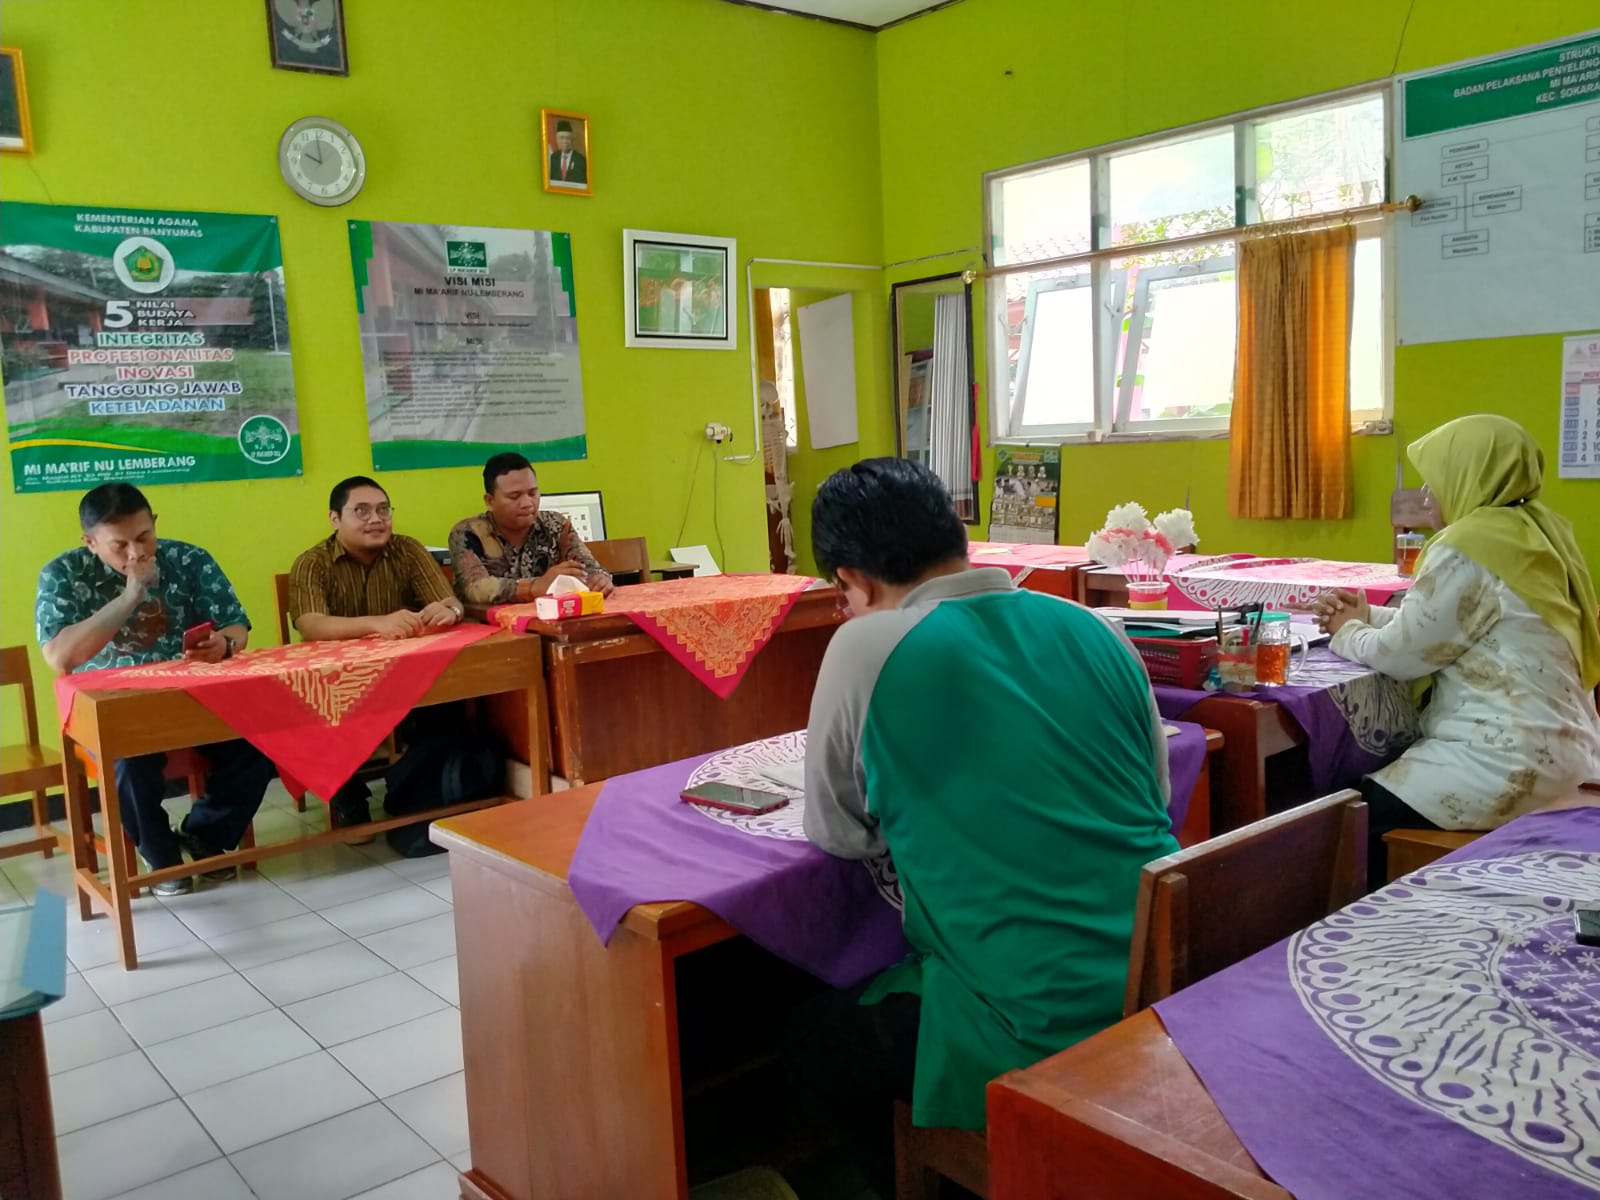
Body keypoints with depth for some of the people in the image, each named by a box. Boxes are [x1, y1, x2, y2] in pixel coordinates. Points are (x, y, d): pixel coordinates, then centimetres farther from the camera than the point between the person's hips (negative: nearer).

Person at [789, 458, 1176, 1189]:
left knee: (817, 1048, 21)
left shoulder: (868, 646, -11)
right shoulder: (1094, 628, 5)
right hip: (1170, 986, 7)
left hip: (1041, 1031, -6)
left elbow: (838, 834, 1)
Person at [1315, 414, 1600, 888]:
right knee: (1371, 783, 18)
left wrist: (1347, 633, 8)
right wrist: (1368, 617, 14)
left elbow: (1401, 654, -11)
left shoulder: (1470, 546, -17)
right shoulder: (1533, 531, 11)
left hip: (1512, 761, -10)